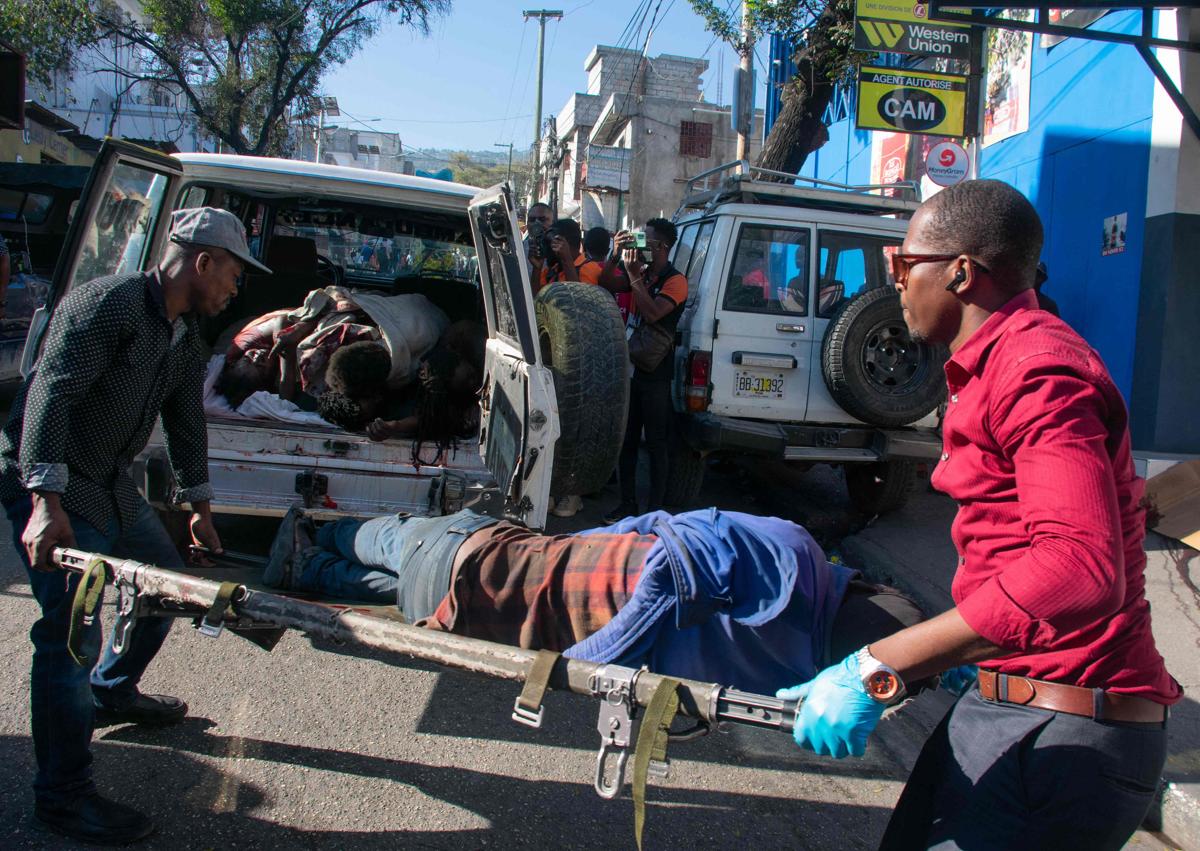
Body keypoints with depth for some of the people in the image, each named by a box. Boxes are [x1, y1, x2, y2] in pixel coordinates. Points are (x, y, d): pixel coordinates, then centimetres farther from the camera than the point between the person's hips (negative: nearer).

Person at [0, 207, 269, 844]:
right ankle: (63, 796, -2)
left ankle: (110, 695, 41)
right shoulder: (107, 303, -20)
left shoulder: (186, 336, 9)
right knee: (72, 628, -13)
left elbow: (186, 423, 20)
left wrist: (199, 508, 25)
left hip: (111, 487, 10)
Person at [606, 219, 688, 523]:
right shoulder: (643, 275, 12)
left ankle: (656, 509, 6)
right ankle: (627, 502, 20)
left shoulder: (675, 281, -9)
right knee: (626, 439, 11)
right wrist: (617, 256, -3)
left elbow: (653, 313, -22)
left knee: (655, 443, -1)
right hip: (631, 368, 7)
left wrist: (634, 276, -18)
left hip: (655, 375, -7)